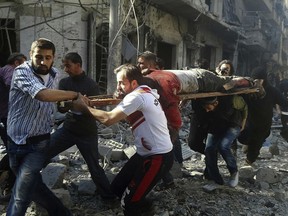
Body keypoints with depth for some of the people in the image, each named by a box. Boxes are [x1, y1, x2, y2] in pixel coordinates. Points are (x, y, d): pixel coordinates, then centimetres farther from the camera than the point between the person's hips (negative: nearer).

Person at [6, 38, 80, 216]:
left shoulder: (53, 74, 3)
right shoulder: (22, 72, -16)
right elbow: (43, 94, -33)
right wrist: (75, 95, -25)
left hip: (38, 143, 2)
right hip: (17, 142, -1)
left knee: (21, 195, -11)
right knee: (32, 186, 14)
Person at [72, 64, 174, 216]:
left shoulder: (137, 96, -20)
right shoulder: (145, 92, 10)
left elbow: (108, 119, -23)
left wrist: (84, 108, -10)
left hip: (158, 157, -10)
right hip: (146, 153, 10)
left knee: (129, 202, -5)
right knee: (117, 188, 14)